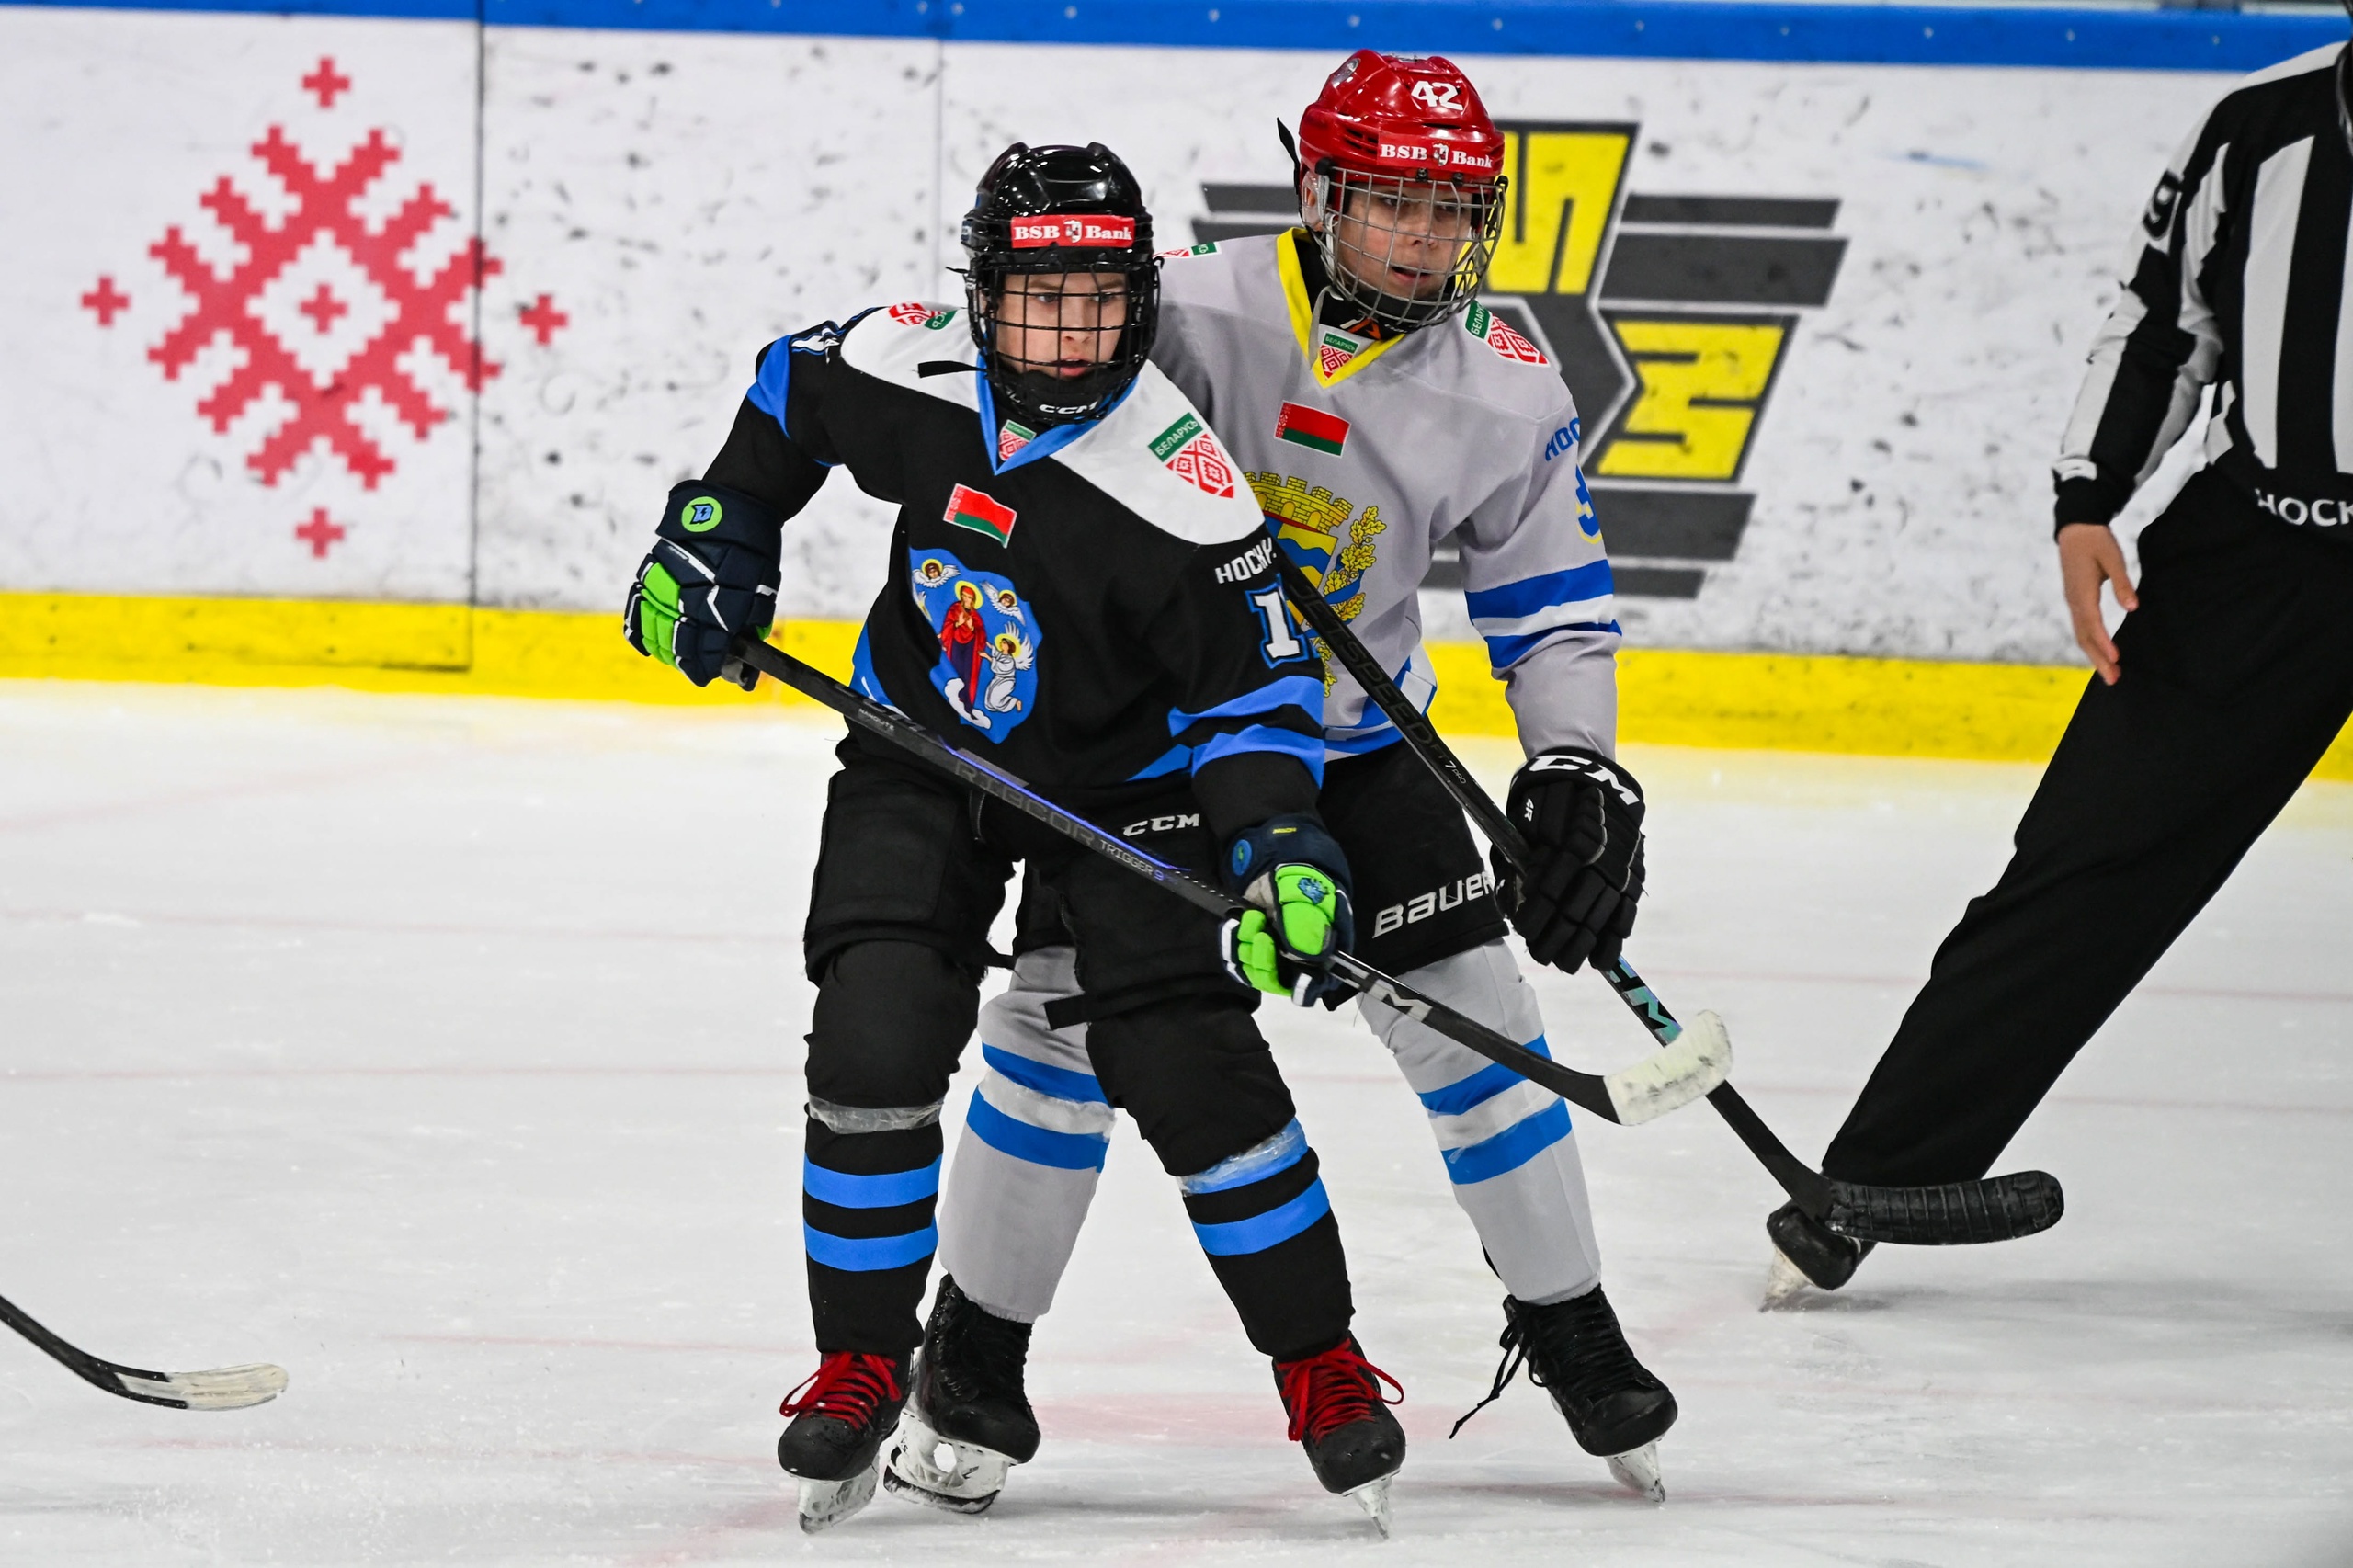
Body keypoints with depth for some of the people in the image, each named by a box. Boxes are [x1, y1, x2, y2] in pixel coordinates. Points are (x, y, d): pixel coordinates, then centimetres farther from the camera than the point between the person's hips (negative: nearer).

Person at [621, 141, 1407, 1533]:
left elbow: (1252, 682, -19)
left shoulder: (1178, 488, -28)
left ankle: (1323, 1367, 5)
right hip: (923, 755, 3)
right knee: (873, 1049, -12)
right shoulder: (904, 378, -18)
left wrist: (1283, 845, -32)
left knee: (1191, 1067, -12)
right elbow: (787, 401, 5)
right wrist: (710, 553, 4)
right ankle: (863, 1368, 5)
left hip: (1122, 782, -3)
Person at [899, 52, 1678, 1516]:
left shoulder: (1507, 393, -11)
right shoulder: (1190, 313, -21)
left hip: (1357, 741, 3)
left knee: (1475, 1017, -3)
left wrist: (1580, 771, -16)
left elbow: (1554, 608, -2)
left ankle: (1569, 1326, 16)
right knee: (1063, 1017, -9)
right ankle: (977, 1359, 6)